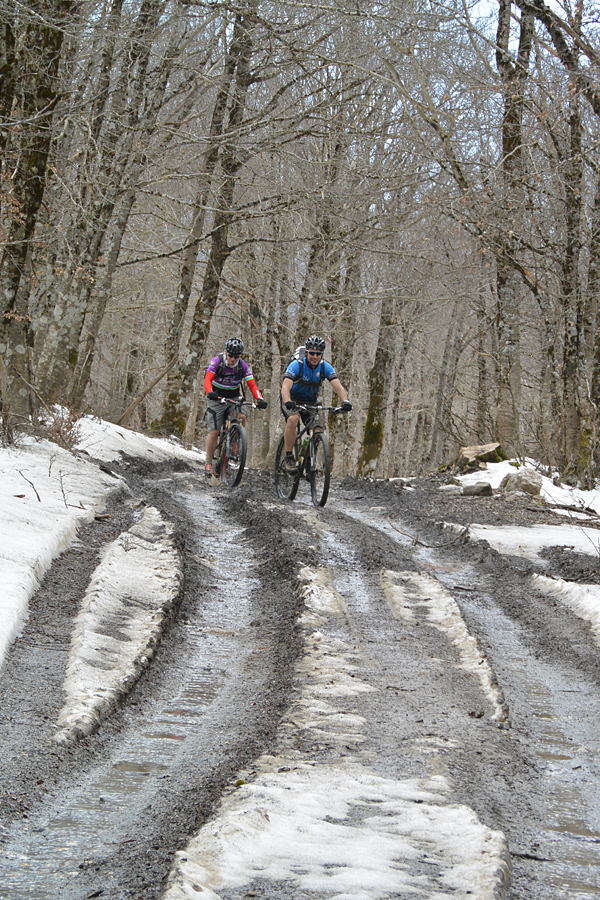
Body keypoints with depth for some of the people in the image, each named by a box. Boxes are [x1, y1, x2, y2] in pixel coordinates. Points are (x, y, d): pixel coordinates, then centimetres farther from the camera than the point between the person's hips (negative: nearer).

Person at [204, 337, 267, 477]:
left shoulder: (243, 366, -9)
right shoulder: (217, 362, -17)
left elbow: (252, 385, -14)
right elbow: (207, 380, -29)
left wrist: (259, 399, -33)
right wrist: (210, 393, -50)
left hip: (234, 398, 2)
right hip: (217, 399, -2)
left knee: (242, 417, -27)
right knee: (214, 431, -11)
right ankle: (209, 463, -2)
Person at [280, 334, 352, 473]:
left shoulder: (325, 367, -14)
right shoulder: (297, 365, -25)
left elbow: (338, 386, -26)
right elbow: (285, 387, -38)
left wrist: (345, 401, -46)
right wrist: (288, 401, -58)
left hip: (310, 402, 4)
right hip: (292, 400, -4)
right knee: (292, 419, -34)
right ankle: (288, 458, -23)